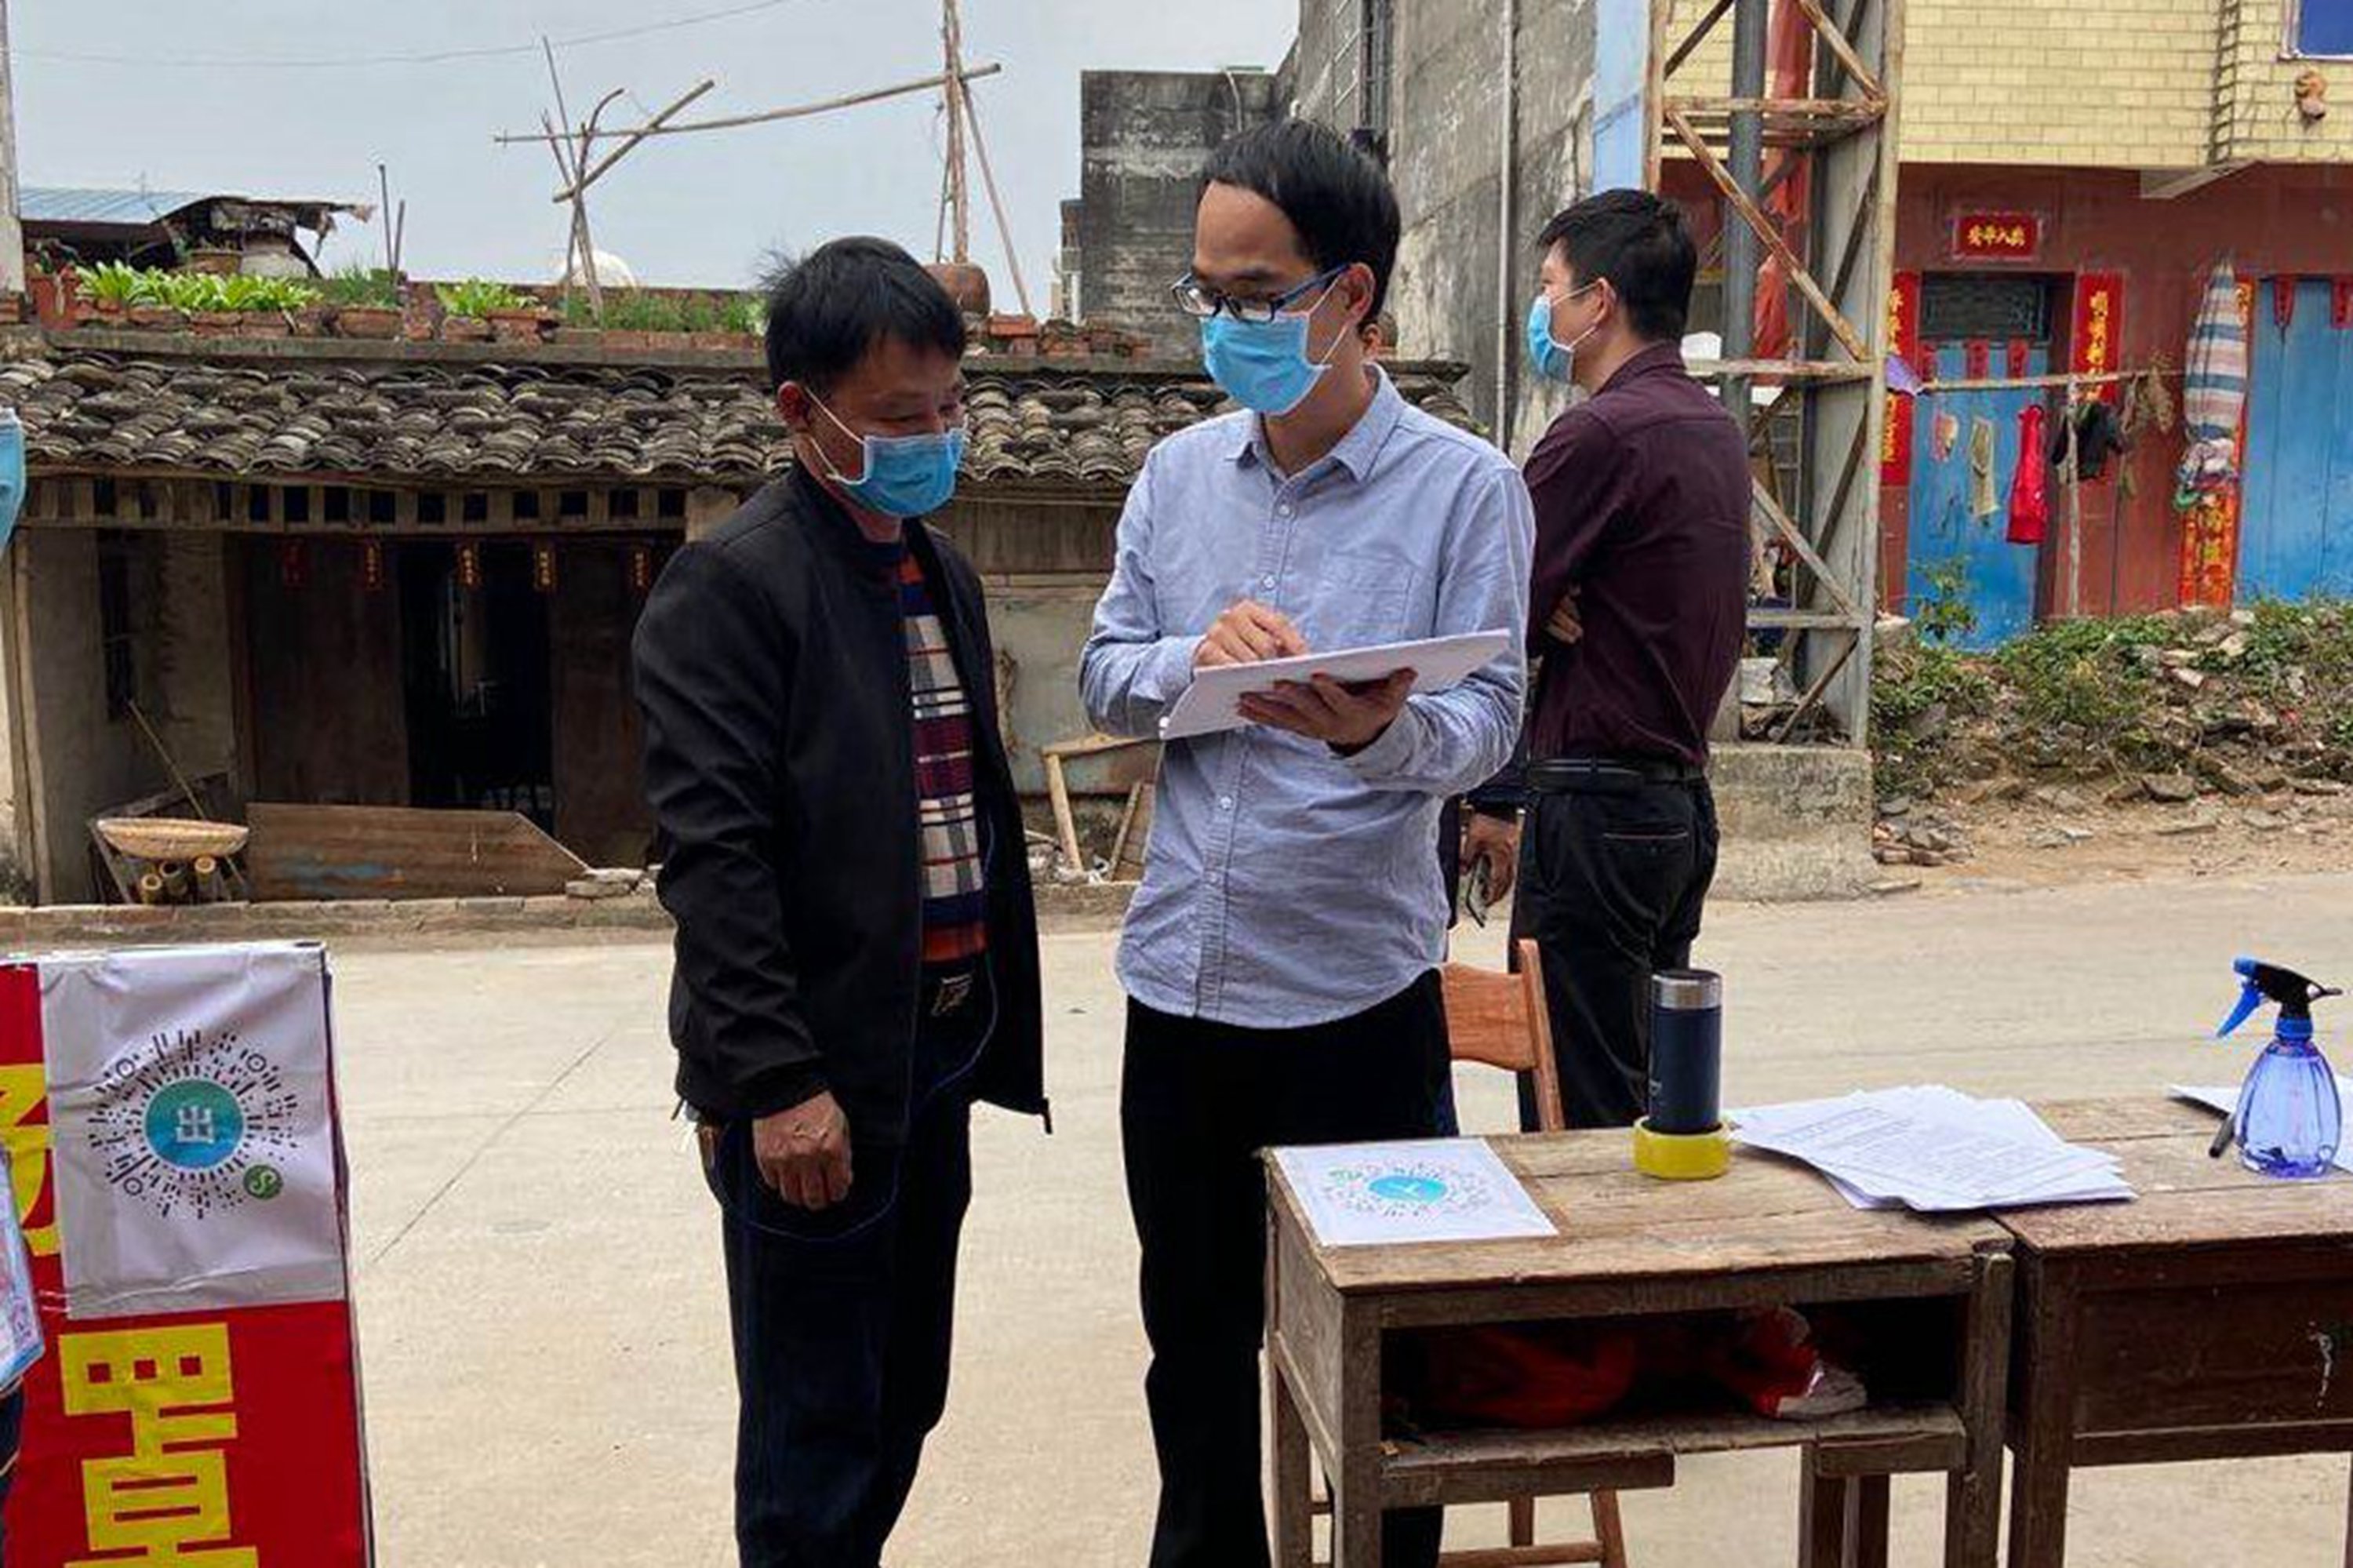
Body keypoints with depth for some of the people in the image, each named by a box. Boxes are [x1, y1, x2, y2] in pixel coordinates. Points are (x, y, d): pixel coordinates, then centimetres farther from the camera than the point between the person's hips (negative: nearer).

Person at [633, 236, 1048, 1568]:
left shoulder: (945, 575, 12)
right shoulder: (732, 584, -11)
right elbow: (712, 852, -17)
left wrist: (996, 1029, 13)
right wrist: (778, 1081, -20)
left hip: (936, 1057, 7)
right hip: (814, 1084, -7)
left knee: (902, 1406, 18)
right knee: (816, 1439, 6)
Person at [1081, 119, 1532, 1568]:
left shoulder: (1466, 488, -6)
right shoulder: (1178, 475, 7)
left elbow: (1489, 722, -11)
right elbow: (1104, 680, 7)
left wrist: (1381, 732, -32)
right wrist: (1191, 657, -15)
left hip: (1359, 991, -4)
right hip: (1180, 977, 5)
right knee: (1193, 1333, 20)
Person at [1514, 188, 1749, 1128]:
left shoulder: (1601, 435, -17)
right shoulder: (1715, 428, 12)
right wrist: (1552, 610, -4)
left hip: (1598, 810, -9)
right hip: (1684, 798, 9)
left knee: (1583, 1116, 0)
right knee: (1654, 1096, 18)